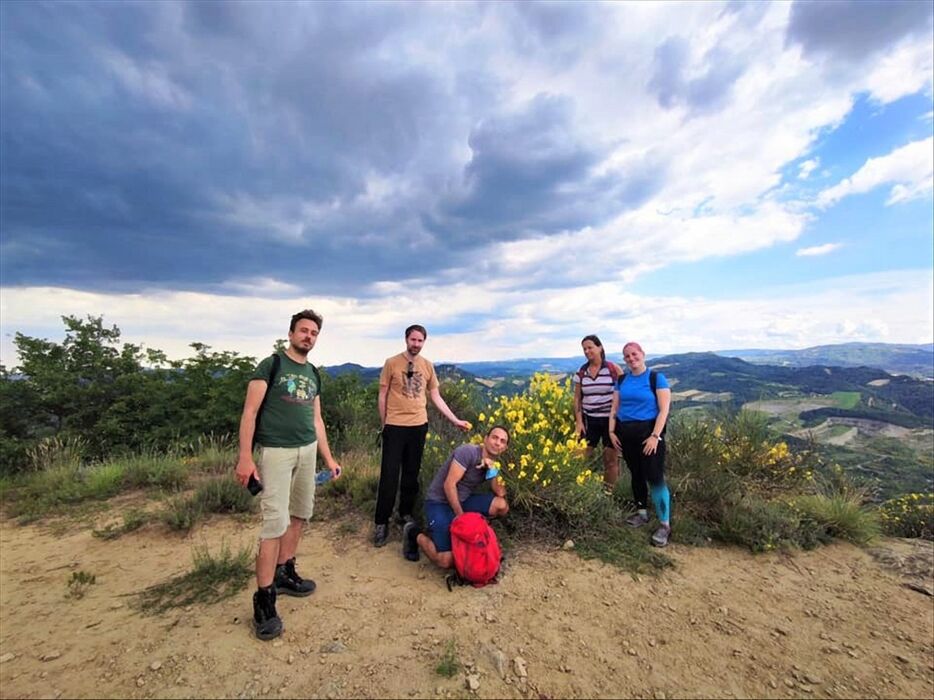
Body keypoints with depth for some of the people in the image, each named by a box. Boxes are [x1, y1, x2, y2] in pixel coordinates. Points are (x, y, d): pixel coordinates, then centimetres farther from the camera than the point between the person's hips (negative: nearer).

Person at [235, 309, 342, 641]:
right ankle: (263, 600, 4)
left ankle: (284, 574, 30)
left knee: (300, 514, 13)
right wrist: (245, 457, -17)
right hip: (277, 451, -7)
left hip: (308, 450, 7)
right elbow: (250, 412, -9)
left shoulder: (313, 374, 14)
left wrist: (328, 458, 16)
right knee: (276, 521, -8)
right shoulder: (271, 365, -4)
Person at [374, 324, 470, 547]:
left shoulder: (428, 366, 5)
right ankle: (381, 522, 13)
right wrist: (383, 424, 3)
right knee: (389, 475, 0)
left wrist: (455, 420, 7)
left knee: (412, 474, 13)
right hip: (395, 427, -3)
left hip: (419, 426, 3)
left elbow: (436, 397, 10)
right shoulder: (391, 363, -4)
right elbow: (382, 395, 1)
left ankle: (406, 513, 31)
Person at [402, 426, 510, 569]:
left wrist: (493, 470, -19)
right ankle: (415, 534, 7)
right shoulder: (468, 451, -21)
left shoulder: (492, 464, 3)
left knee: (502, 506, -11)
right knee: (447, 561, -19)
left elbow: (501, 494, -5)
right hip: (439, 503, -7)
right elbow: (449, 485, -23)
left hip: (462, 501, 7)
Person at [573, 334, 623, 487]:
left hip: (610, 420, -2)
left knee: (611, 459, 6)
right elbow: (577, 398, 7)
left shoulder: (614, 369, -7)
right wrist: (578, 421, 0)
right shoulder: (581, 372, 3)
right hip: (589, 420, 3)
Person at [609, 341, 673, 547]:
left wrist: (655, 436, -17)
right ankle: (642, 513, 31)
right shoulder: (622, 380, 10)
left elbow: (664, 409, -10)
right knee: (636, 474, 15)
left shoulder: (656, 377, -5)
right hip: (626, 433, 5)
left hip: (648, 432, -5)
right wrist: (612, 431, 4)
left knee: (654, 477, -7)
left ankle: (665, 524, 3)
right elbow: (614, 408, 13)